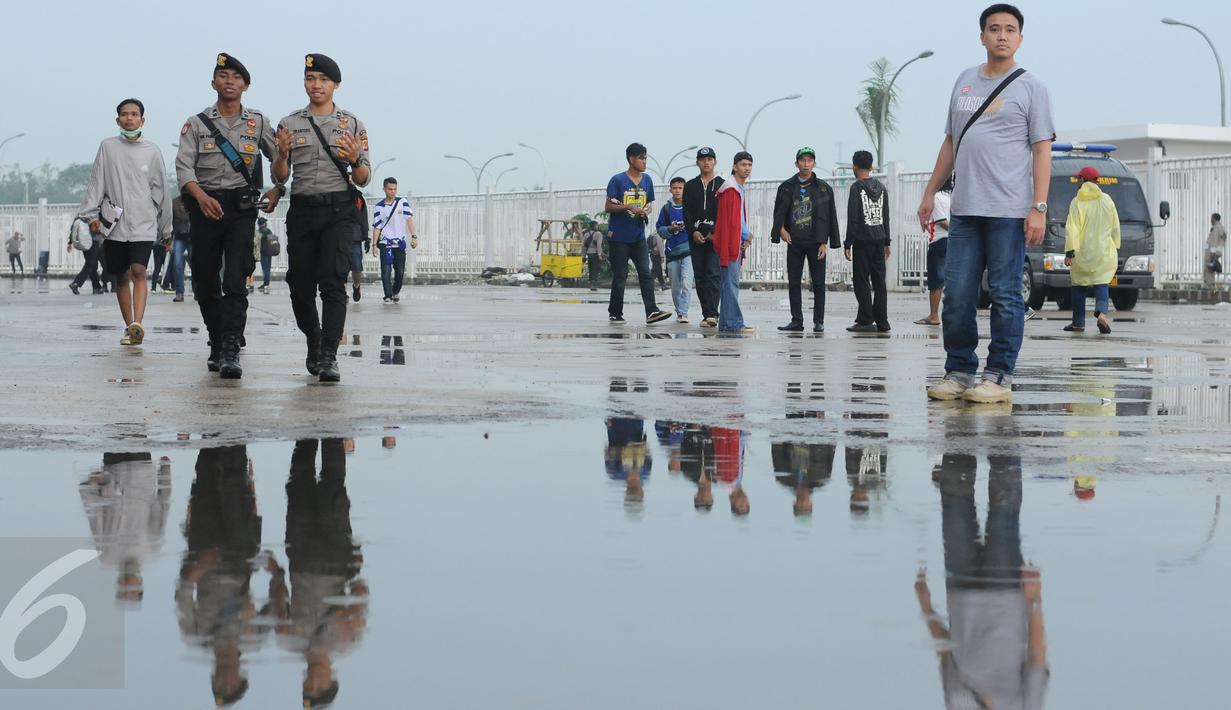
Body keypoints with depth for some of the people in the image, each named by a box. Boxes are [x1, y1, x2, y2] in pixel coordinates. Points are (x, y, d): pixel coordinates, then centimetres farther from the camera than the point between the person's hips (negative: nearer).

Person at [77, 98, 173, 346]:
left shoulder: (152, 151, 6)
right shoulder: (108, 147, 6)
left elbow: (161, 191, 10)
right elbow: (96, 183, 5)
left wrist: (165, 228, 12)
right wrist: (92, 216, -4)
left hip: (144, 224, -2)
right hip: (114, 223, 2)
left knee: (139, 271, -18)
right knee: (121, 277, 7)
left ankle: (137, 324, -30)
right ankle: (129, 328, 16)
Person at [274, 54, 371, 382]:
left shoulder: (352, 124, 8)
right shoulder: (290, 124, 11)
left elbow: (363, 180, 7)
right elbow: (279, 177, 11)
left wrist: (355, 160, -14)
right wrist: (282, 154, -10)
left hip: (339, 210, -2)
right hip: (302, 210, 2)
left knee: (333, 281, -15)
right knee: (300, 285, 4)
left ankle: (329, 356, -20)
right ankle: (314, 342, 28)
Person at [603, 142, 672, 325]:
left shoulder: (647, 180, 9)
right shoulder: (617, 180, -6)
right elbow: (608, 207, -7)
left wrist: (646, 211, -3)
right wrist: (629, 207, -21)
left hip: (638, 236, 4)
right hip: (619, 236, -4)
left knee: (646, 273, -9)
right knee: (619, 276, 2)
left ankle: (651, 312, -16)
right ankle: (615, 313, 15)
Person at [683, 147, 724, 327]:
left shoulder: (722, 185, 8)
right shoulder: (690, 186, 15)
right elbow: (686, 212, 7)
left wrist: (716, 233, -10)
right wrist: (693, 232, -8)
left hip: (716, 237, -3)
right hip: (696, 237, 3)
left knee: (714, 275, -13)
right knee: (700, 277, 3)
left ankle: (712, 314, -19)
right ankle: (707, 315, 7)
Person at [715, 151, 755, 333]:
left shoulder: (739, 189, 21)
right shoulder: (731, 189, -11)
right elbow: (727, 220, -16)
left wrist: (746, 235, 9)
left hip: (737, 243, 10)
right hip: (730, 243, -10)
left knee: (730, 283, 10)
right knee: (731, 283, -11)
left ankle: (726, 323, 13)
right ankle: (734, 323, -13)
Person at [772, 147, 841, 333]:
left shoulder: (823, 188, 2)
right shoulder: (787, 187, 7)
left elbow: (829, 217, 0)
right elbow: (779, 212, 8)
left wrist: (824, 242, -6)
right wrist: (781, 229, -10)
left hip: (815, 242, -2)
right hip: (794, 241, 2)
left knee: (818, 283, 0)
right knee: (793, 282, 4)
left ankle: (818, 322, 5)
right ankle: (796, 321, 9)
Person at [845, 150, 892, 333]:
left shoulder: (857, 187, -9)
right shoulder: (881, 188, 11)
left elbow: (853, 218, -12)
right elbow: (886, 217, 15)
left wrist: (848, 244, -10)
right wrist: (887, 242, 20)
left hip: (863, 240, -6)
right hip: (879, 239, 6)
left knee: (861, 282, -2)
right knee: (879, 281, 7)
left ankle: (866, 321, -5)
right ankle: (882, 322, 7)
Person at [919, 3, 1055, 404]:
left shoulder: (1030, 87, 2)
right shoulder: (965, 82, 16)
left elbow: (1042, 150, -3)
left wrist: (1039, 208, -12)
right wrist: (931, 191, 18)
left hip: (1009, 212, -5)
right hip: (965, 209, 5)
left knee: (1005, 296, -2)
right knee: (957, 295, 2)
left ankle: (1000, 377, 3)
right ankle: (959, 371, 11)